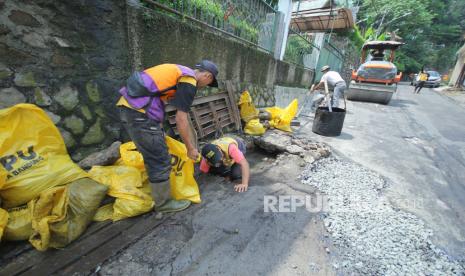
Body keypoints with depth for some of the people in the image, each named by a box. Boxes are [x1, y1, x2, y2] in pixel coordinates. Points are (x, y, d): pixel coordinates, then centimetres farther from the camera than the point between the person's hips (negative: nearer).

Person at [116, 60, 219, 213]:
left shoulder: (178, 72, 21)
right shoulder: (189, 82, -7)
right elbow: (181, 120, -11)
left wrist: (159, 129, 28)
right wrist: (190, 148, -1)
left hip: (127, 105, 10)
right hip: (139, 111, -10)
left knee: (153, 157, 21)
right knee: (160, 160, 0)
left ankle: (157, 190, 38)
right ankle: (163, 202, 17)